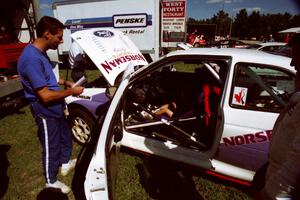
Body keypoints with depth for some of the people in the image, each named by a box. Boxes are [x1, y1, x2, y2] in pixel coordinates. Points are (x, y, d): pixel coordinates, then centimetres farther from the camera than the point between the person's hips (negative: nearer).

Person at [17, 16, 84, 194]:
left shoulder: (40, 53, 3)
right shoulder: (32, 58, -28)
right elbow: (45, 96, -29)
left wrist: (66, 83, 5)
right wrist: (71, 92, -18)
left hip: (55, 109, 9)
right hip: (45, 112, -9)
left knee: (65, 136, 25)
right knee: (51, 147, 9)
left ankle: (65, 164, 49)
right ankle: (51, 182, 33)